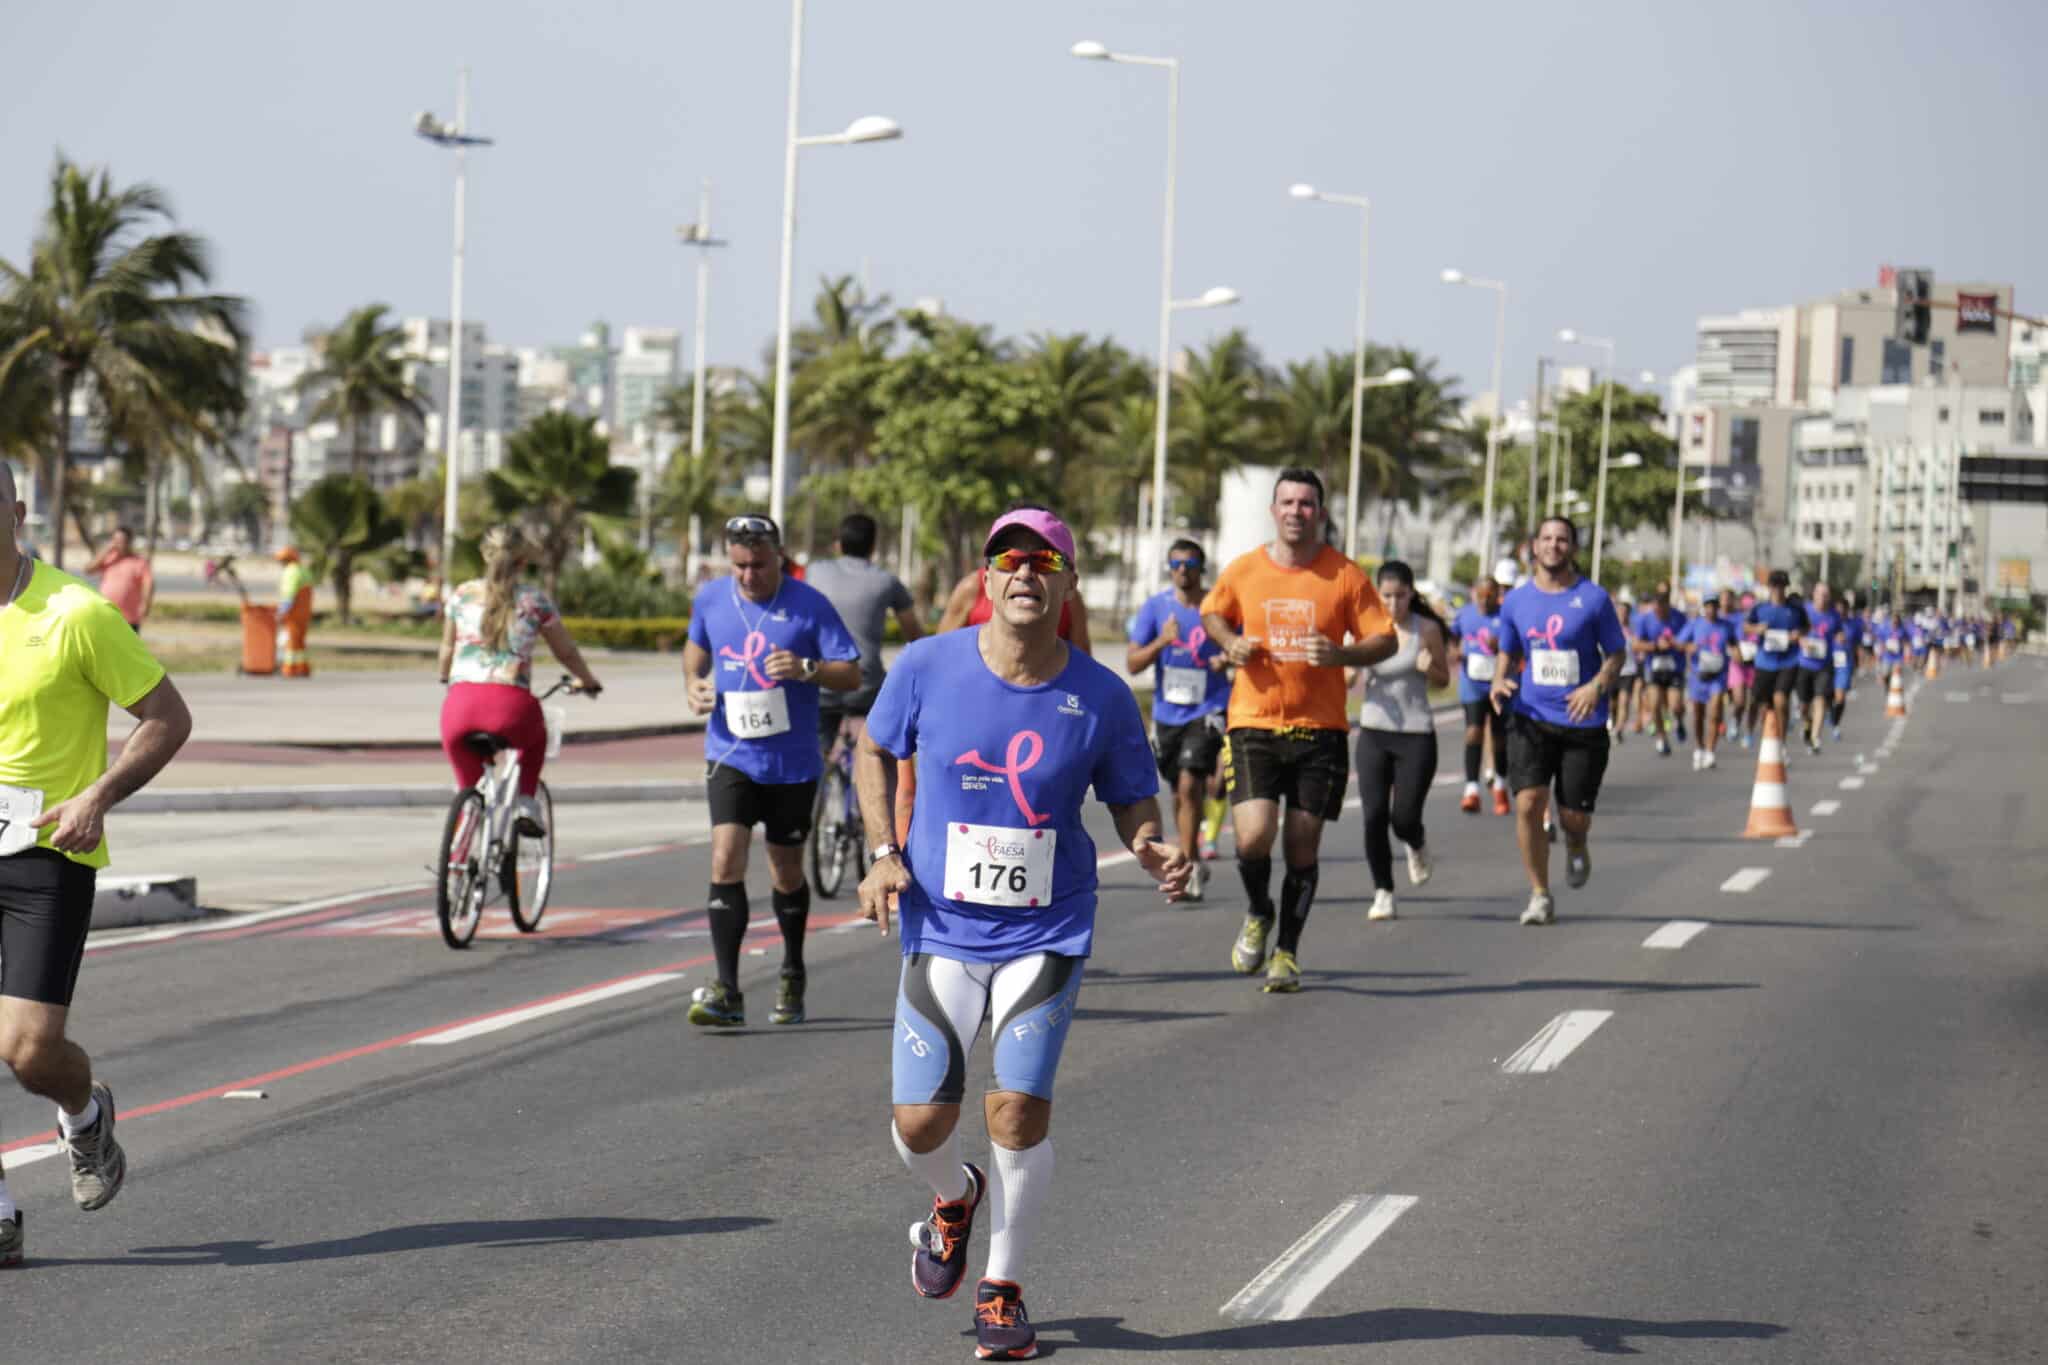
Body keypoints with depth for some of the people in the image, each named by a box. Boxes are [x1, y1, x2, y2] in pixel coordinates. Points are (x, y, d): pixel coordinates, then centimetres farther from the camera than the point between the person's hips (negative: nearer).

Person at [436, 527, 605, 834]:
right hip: (511, 705, -1)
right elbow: (566, 652, 20)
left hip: (460, 705, 1)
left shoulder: (461, 595, 14)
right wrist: (588, 681, 39)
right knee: (535, 737, 35)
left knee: (468, 787, 23)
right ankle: (527, 806, 19)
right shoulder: (534, 600, 10)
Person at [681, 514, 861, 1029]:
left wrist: (806, 669, -26)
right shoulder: (710, 598, 1)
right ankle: (727, 993, -17)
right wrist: (694, 682, 1)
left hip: (793, 762, -1)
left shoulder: (809, 605, -9)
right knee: (726, 861, -15)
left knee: (787, 873, 12)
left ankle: (792, 976, 36)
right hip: (731, 756, 1)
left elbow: (852, 674, -8)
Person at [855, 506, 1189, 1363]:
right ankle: (954, 1200, 36)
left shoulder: (1100, 698, -7)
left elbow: (1132, 799, 5)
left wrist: (1150, 847, -17)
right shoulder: (927, 668, -7)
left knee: (1019, 1108, -9)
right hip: (941, 929, 1)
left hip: (1047, 932, -1)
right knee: (920, 1120, -3)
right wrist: (885, 852, -3)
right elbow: (877, 752, 10)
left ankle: (1002, 1290, 12)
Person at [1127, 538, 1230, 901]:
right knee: (1180, 794, 12)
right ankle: (1193, 864, 29)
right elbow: (1132, 663, 0)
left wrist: (1228, 658, -10)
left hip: (1208, 711, -3)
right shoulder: (1155, 607, 2)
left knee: (1189, 785, -19)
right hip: (1167, 716, 3)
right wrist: (1161, 642, -18)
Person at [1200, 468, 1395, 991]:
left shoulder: (1346, 576, -2)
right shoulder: (1243, 570, 2)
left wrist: (1341, 654, -17)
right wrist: (1231, 644, -1)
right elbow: (1212, 613, 21)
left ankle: (1286, 951, 21)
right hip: (1254, 723, 0)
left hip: (1320, 728, 0)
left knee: (1302, 846, 3)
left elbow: (1385, 641, 2)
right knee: (1253, 836, -15)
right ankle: (1258, 915, 17)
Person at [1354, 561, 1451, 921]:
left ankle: (1418, 844, 32)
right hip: (1374, 732, 1)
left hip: (1417, 733, -1)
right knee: (1374, 817, -7)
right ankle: (1383, 891, 8)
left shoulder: (1427, 629, -3)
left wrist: (1429, 668, -15)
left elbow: (1443, 680, 7)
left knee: (1404, 819, -5)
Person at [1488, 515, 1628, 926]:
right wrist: (1501, 680, -5)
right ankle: (1540, 895, -2)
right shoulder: (1516, 600, 5)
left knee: (1575, 816, 2)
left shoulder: (1593, 598, -4)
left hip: (1583, 722, -1)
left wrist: (1597, 686, -17)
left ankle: (1576, 848, 41)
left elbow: (1617, 653, 2)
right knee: (1528, 803, -15)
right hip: (1530, 718, 1)